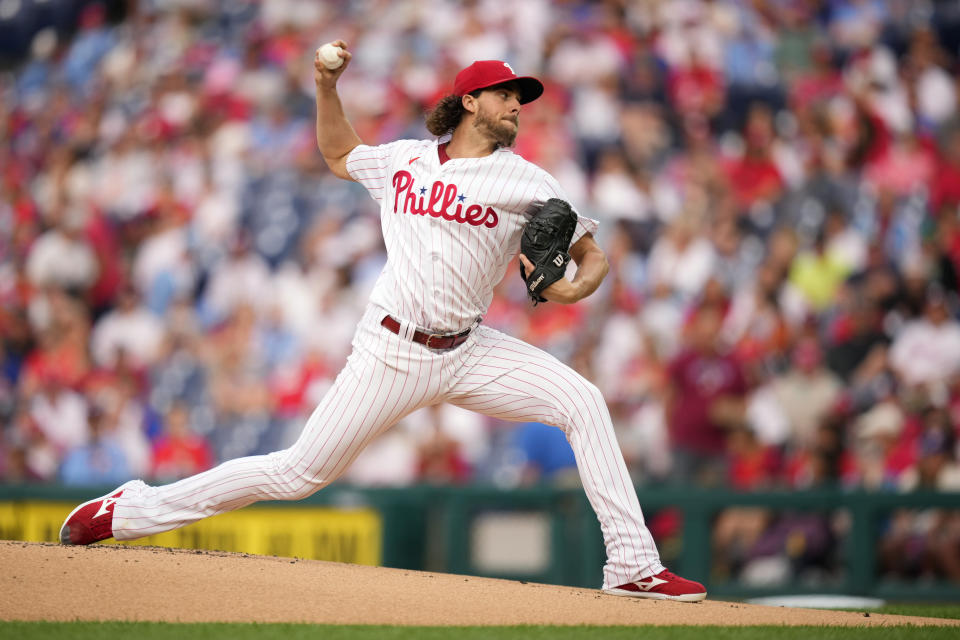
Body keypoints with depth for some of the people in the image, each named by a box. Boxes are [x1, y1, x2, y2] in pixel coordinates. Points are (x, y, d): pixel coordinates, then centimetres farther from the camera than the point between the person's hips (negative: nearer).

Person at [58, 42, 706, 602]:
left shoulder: (525, 182, 1)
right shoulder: (404, 159, 8)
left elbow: (596, 256, 0)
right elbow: (338, 155, 29)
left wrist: (578, 285, -23)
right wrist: (327, 87, 14)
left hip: (468, 352, 1)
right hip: (391, 351, -1)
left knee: (582, 401, -18)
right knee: (301, 472, -4)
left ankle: (633, 563, -16)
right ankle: (137, 508, 9)